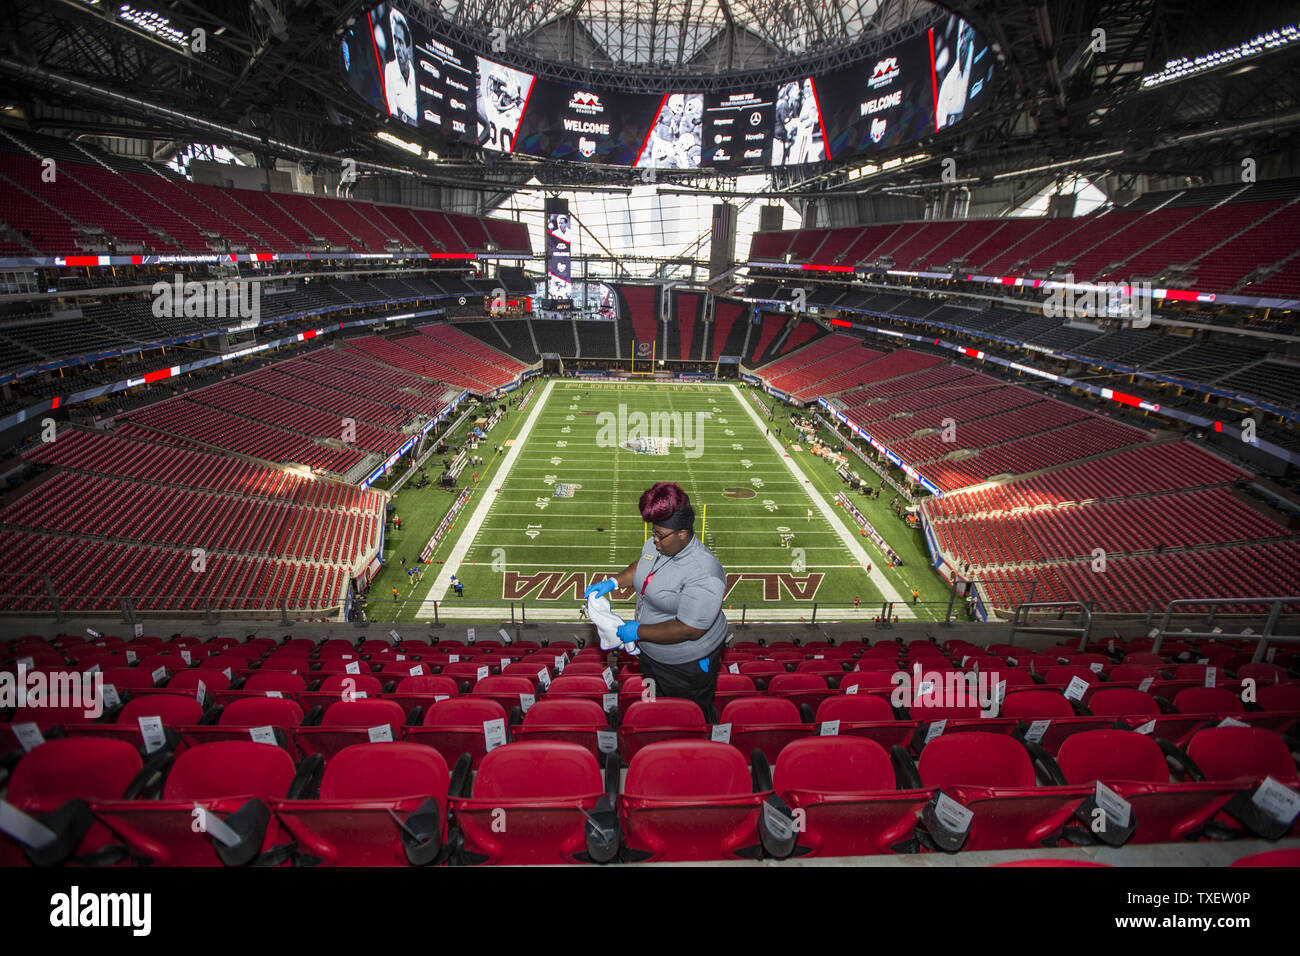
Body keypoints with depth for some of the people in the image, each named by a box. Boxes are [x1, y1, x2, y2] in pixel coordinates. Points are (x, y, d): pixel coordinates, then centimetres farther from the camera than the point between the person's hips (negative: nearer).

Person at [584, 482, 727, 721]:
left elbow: (689, 629, -34)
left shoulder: (703, 575, -35)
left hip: (687, 663, -8)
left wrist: (638, 631, -28)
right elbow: (641, 565, 15)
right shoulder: (657, 544, -8)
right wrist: (613, 582, -1)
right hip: (651, 653, 8)